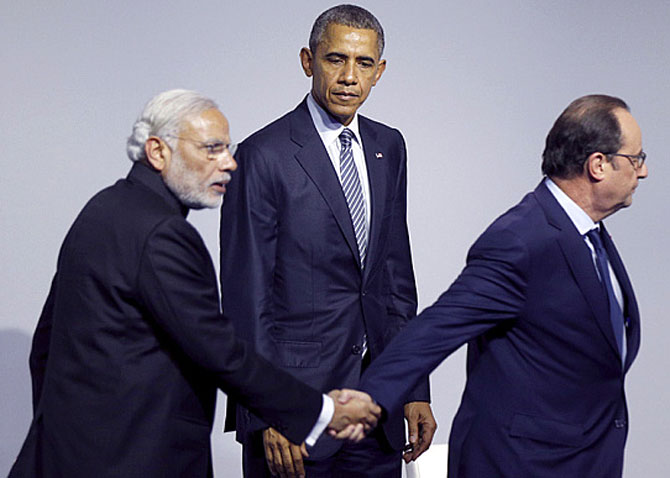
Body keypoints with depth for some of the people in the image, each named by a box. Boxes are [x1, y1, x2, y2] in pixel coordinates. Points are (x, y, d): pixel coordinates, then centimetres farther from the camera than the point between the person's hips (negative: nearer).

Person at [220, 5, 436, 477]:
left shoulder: (388, 147, 10)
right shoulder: (264, 155, -10)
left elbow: (396, 271, 14)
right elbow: (245, 294, -11)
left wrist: (414, 388, 9)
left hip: (378, 395, 6)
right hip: (295, 399, -5)